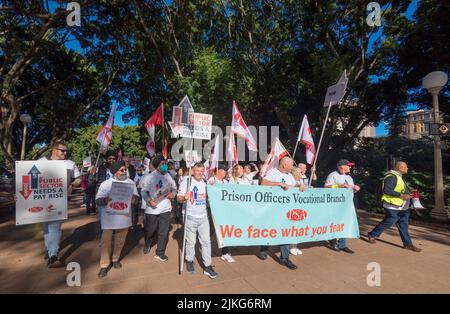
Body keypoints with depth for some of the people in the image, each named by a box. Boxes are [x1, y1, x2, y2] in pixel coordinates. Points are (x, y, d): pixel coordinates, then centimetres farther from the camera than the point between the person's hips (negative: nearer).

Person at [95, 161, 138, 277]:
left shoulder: (131, 182, 3)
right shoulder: (105, 184, -6)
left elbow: (135, 196, 9)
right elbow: (98, 200, -7)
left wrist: (134, 199, -13)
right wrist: (106, 199, -26)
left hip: (124, 217, 3)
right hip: (109, 218, -3)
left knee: (120, 241, 16)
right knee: (106, 241, 2)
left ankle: (115, 259, 37)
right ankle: (104, 265, 19)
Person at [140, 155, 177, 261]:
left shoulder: (168, 176, 2)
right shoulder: (150, 177, -7)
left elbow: (174, 188, 9)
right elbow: (144, 191, -5)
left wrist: (172, 193, -12)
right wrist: (149, 201, -20)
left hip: (165, 208, 2)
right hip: (152, 209, -2)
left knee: (164, 232, 6)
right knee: (150, 230, 16)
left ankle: (160, 253, 24)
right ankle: (147, 245, 47)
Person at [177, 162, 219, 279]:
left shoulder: (206, 183, 7)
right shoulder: (186, 181, -6)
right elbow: (179, 198, -9)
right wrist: (184, 197, -29)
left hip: (203, 217, 4)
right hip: (190, 217, -4)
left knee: (206, 241, 6)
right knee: (191, 242, 9)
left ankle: (207, 266, 18)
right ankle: (189, 261, 34)